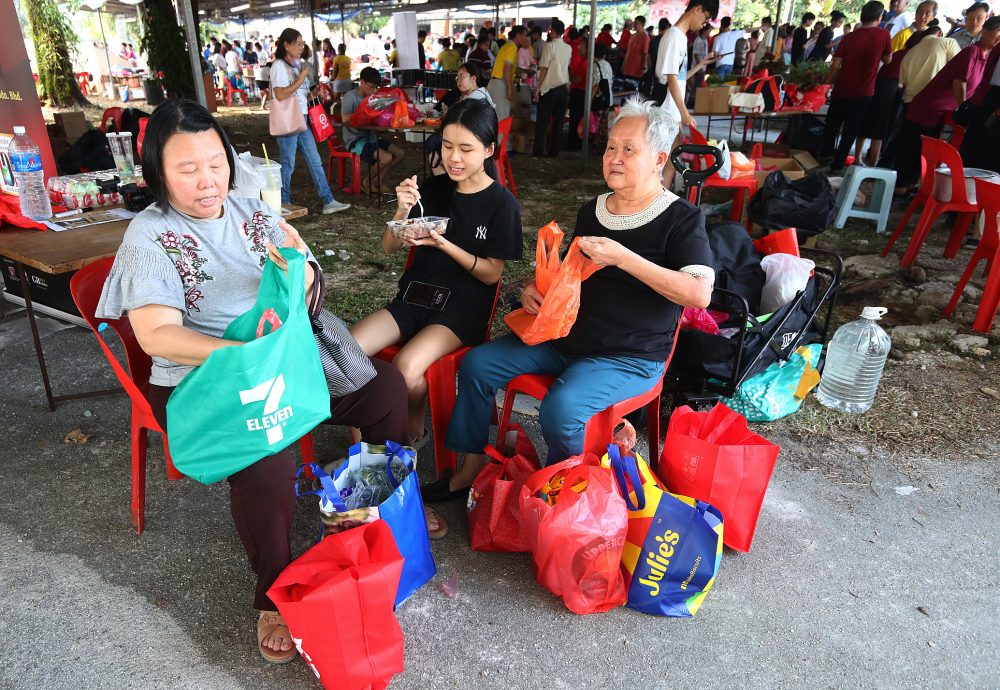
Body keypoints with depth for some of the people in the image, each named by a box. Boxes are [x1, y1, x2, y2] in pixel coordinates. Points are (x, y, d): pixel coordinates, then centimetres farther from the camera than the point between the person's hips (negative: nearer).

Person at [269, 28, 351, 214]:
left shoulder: (297, 64, 15)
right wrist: (301, 80, -16)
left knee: (315, 162, 6)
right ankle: (283, 204, 13)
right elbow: (280, 95, -21)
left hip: (301, 119, 8)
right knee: (288, 164, 0)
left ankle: (328, 201, 9)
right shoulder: (279, 66, -10)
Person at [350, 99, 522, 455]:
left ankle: (413, 428, 1)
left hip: (462, 308, -4)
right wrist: (403, 211, -12)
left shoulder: (502, 204, -5)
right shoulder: (431, 189, 6)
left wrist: (443, 244, -19)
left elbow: (491, 274, -6)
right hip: (413, 297, 4)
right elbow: (389, 247, 9)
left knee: (406, 367, -31)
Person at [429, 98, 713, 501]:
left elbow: (699, 294, -22)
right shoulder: (592, 212, 12)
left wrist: (623, 258, -27)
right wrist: (537, 290, 1)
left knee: (560, 410, -31)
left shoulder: (682, 218, -9)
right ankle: (471, 470, 9)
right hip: (565, 335, 7)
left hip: (629, 357, -7)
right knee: (478, 364, -4)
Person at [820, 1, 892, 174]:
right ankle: (836, 165, 4)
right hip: (863, 93, -1)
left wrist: (829, 82, 8)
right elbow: (888, 59, 9)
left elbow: (835, 65, -7)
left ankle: (824, 156, 27)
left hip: (842, 90, 1)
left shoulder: (849, 37, -5)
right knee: (850, 131, 5)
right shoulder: (883, 35, -6)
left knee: (831, 126, 18)